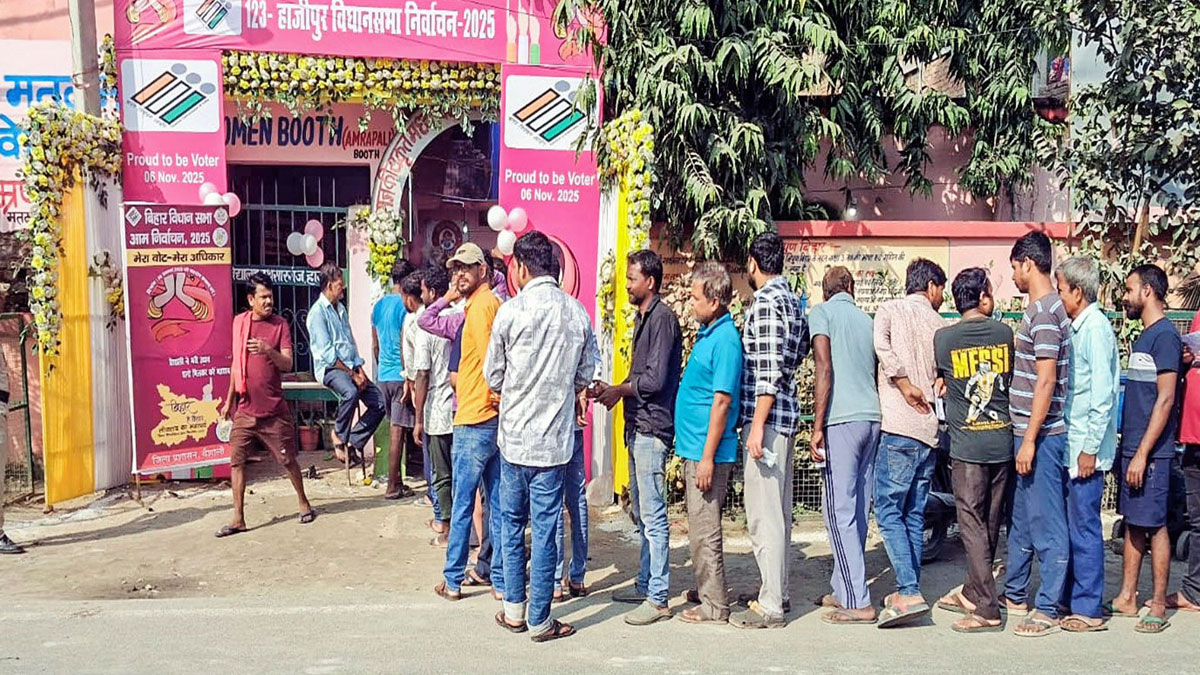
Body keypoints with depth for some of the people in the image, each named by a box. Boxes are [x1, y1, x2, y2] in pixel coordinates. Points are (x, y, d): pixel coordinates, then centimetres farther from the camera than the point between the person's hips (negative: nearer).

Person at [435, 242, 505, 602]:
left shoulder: (480, 305, -12)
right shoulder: (495, 303, 15)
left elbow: (489, 357, -21)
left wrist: (498, 395, -11)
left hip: (475, 422, -9)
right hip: (496, 422, 9)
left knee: (462, 504, 3)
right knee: (497, 504, 11)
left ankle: (453, 580, 13)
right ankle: (499, 579, 17)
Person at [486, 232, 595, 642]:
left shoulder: (511, 311, -10)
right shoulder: (578, 313, -2)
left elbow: (493, 376, 0)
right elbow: (585, 376, 7)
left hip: (514, 435, -1)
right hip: (555, 439, 1)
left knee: (512, 523, 15)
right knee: (545, 529, 5)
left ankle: (514, 609, 24)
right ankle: (540, 621, 12)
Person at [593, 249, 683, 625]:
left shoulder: (662, 318, -13)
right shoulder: (643, 318, 18)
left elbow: (655, 379, -18)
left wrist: (620, 390, -3)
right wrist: (616, 390, 7)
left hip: (652, 429, -10)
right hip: (637, 427, 10)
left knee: (653, 516, -7)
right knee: (641, 515, 16)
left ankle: (658, 599, -1)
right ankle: (645, 585, 26)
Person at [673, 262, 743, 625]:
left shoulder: (725, 339, -17)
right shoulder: (708, 334, 13)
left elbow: (722, 402, -20)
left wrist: (707, 458, -21)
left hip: (707, 452, -10)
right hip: (694, 449, 10)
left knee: (704, 532, -1)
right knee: (700, 530, 17)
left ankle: (714, 607, 9)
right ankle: (707, 594, 28)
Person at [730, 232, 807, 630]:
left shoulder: (766, 301, -14)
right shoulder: (792, 300, 15)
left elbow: (769, 370, -21)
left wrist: (757, 425, -22)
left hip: (767, 417, -10)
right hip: (785, 413, 10)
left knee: (763, 511, -6)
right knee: (778, 509, 16)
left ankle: (770, 607, -1)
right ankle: (778, 592, 26)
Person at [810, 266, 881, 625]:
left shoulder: (821, 313, 1)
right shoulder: (867, 319, 19)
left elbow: (825, 371, -10)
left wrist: (817, 427, -10)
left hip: (843, 419, -7)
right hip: (873, 417, 7)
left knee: (840, 511, -4)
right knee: (857, 509, 11)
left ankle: (858, 602, -4)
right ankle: (843, 589, 19)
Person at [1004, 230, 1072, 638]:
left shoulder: (1044, 311, -17)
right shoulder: (1042, 307, 13)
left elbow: (1046, 381, -21)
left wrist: (1030, 440, -21)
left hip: (1041, 435, -10)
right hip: (1029, 433, 10)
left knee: (1046, 523, -1)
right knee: (1021, 518, 19)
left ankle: (1048, 609, 8)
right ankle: (1015, 594, 31)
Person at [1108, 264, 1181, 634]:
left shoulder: (1165, 336, -13)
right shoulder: (1144, 337, 15)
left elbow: (1165, 400, -18)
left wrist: (1143, 453, -20)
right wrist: (1129, 448, 17)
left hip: (1150, 451, -9)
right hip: (1132, 446, 9)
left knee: (1154, 526, -2)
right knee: (1132, 523, 12)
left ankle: (1159, 607, 6)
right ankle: (1126, 598, 19)